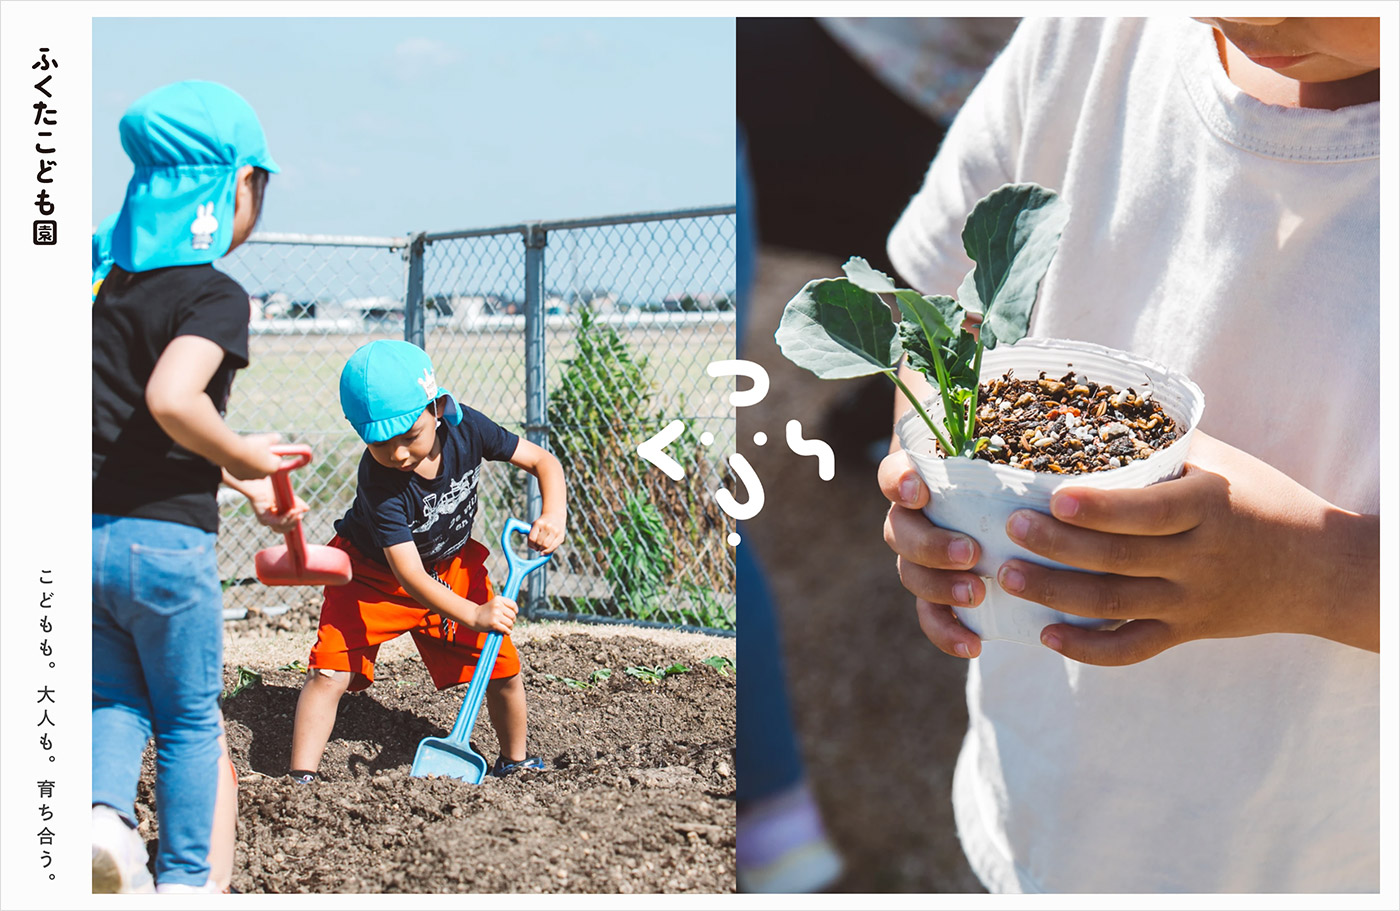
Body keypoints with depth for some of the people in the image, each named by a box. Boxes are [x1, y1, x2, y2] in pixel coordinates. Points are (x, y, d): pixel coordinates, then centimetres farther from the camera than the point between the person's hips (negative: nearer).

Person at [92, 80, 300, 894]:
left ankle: (104, 809, -2)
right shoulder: (216, 295, -13)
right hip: (164, 538, -6)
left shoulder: (107, 279, 9)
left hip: (84, 532, 6)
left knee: (119, 700, 22)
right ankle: (187, 879, 20)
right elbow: (171, 399, -31)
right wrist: (244, 458, -13)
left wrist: (244, 484, 19)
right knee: (193, 719, 14)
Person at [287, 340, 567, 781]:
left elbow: (543, 462, -13)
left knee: (503, 668, 2)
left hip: (452, 566, 4)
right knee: (331, 672, -18)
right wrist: (473, 615, -47)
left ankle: (514, 761, 26)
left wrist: (553, 516, -31)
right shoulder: (379, 481, -35)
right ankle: (301, 778, -8)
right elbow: (409, 574, -37)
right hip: (374, 572, -4)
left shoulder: (466, 428, -24)